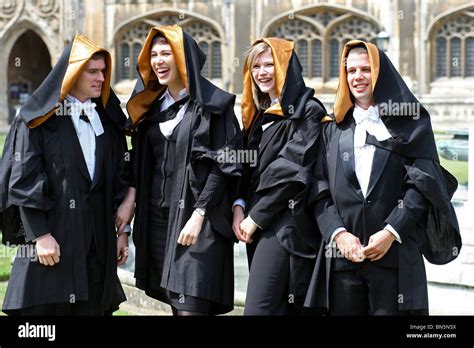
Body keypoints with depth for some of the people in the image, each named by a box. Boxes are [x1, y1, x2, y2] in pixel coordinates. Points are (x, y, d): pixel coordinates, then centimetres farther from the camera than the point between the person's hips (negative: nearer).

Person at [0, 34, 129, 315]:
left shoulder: (106, 118, 13)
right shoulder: (39, 118, -3)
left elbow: (118, 176, 14)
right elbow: (24, 180, -9)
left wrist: (121, 229, 9)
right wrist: (40, 235, -15)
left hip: (98, 238, 5)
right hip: (53, 234, -5)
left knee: (93, 307, 5)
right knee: (45, 307, -3)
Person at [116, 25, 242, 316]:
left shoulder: (213, 104, -4)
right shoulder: (150, 106, 14)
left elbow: (224, 165, -9)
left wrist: (198, 214, -17)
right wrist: (131, 197, 2)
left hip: (197, 217, -6)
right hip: (157, 215, 6)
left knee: (190, 306, -12)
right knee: (174, 302, 7)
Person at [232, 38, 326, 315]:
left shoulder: (307, 110, -5)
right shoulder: (258, 112, 18)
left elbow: (292, 170, -13)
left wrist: (256, 217, -11)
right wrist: (239, 206, -1)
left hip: (286, 222, -7)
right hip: (257, 222, 7)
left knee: (258, 308, -16)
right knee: (277, 304, 7)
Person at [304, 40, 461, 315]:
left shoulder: (409, 124, 8)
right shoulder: (334, 129, 16)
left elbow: (423, 183, -2)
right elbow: (320, 189, 7)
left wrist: (392, 232, -13)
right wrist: (337, 233, -9)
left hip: (395, 253, -2)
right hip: (342, 253, 3)